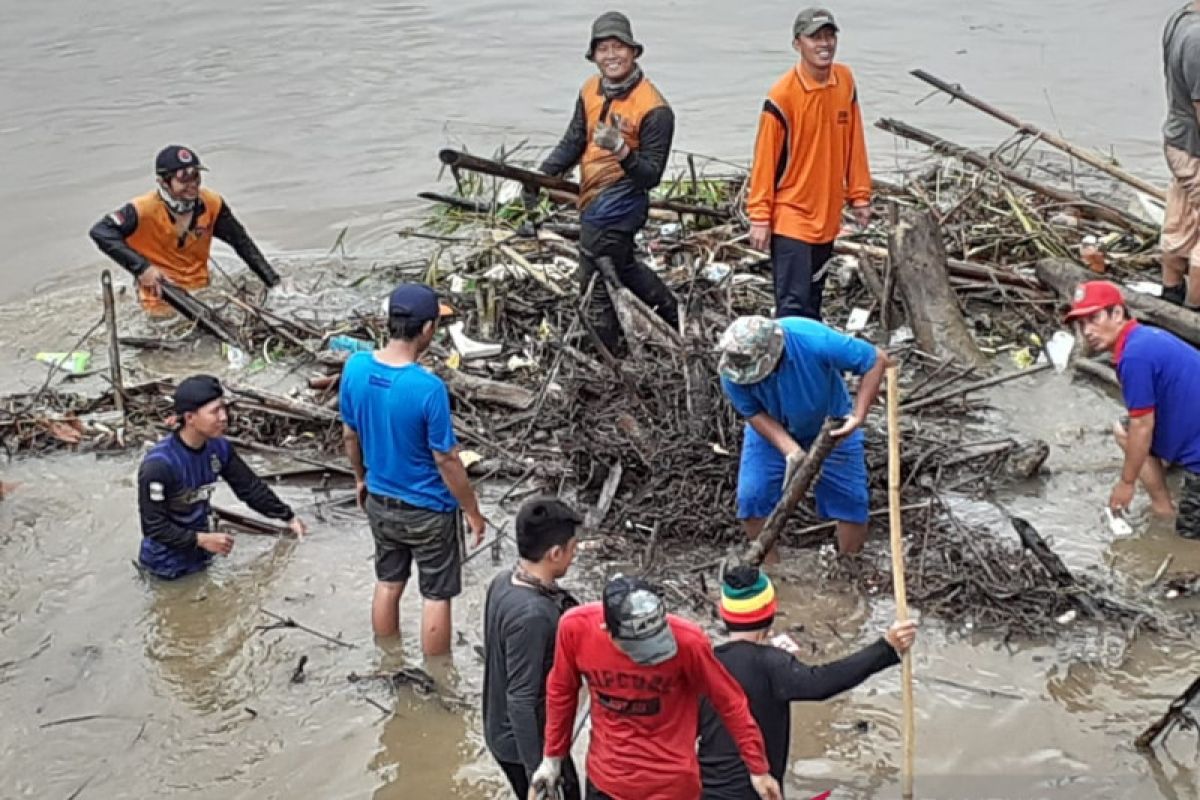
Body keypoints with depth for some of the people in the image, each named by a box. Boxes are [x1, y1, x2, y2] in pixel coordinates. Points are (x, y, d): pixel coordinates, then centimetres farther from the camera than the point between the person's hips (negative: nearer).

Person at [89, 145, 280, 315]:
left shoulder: (211, 204, -6)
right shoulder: (145, 209, -19)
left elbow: (241, 242, 4)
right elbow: (100, 231, -26)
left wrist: (274, 282, 0)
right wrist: (142, 267, -34)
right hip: (161, 300, -4)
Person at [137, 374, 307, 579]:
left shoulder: (218, 448, -10)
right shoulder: (159, 464, -29)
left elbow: (250, 486, 2)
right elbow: (154, 526, -24)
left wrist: (288, 517, -2)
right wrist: (202, 539, -26)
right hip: (168, 567, -6)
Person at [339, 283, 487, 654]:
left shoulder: (355, 367, -12)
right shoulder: (428, 388, -30)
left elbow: (350, 435, 3)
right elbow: (446, 460, -21)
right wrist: (473, 511, -7)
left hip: (380, 501, 6)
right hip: (428, 511, -6)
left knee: (388, 585, 22)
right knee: (436, 596, 12)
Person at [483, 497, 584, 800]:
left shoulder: (504, 582, -4)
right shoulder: (531, 614, -32)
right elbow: (521, 701, -29)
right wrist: (536, 773, -24)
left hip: (506, 731, 9)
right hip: (524, 742, -9)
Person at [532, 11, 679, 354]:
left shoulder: (653, 108, -19)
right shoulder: (590, 91, 3)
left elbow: (651, 176, -18)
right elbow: (573, 142, 13)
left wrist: (623, 152, -35)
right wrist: (541, 175, 0)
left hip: (618, 206, -9)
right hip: (593, 201, 9)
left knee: (597, 286, -2)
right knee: (622, 268, 27)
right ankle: (674, 318, 46)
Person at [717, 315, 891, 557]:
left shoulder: (814, 340, -39)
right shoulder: (732, 372, -31)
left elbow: (878, 360, -29)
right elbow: (754, 414, -19)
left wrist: (857, 417, -35)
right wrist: (791, 452, -33)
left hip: (830, 425, -1)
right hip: (771, 430, 1)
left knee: (850, 499, -1)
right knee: (752, 497, -8)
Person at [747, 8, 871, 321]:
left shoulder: (845, 81, 1)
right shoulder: (783, 95, -16)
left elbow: (854, 143, 9)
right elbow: (765, 159, -12)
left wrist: (859, 195, 10)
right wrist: (759, 217, -11)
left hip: (827, 215, 6)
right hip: (791, 217, -6)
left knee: (813, 299, 17)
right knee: (793, 304, -7)